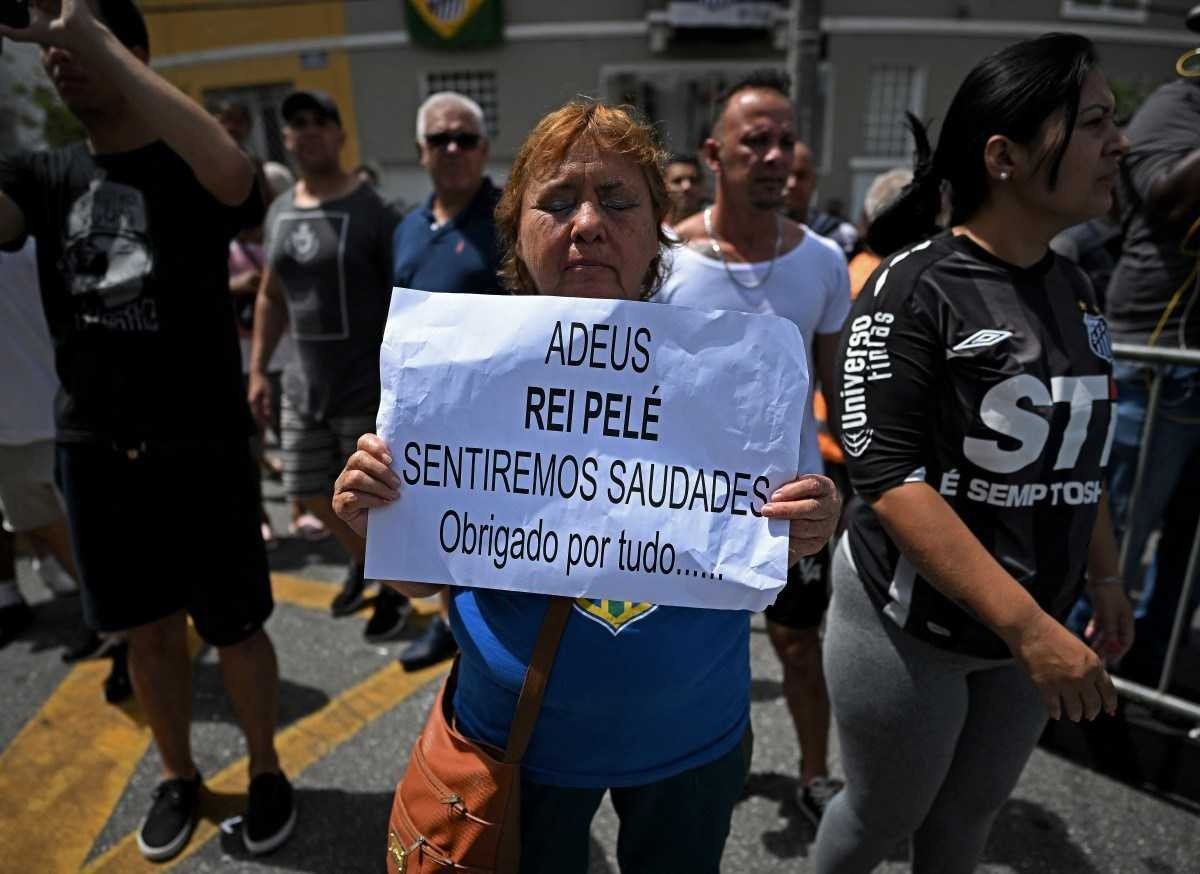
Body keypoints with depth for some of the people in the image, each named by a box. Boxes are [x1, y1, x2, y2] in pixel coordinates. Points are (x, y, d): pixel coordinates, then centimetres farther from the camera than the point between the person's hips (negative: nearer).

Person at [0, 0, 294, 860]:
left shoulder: (191, 172, -6)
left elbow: (231, 169, -31)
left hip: (202, 449, -4)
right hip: (93, 449, 4)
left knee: (234, 628, 8)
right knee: (149, 629, 16)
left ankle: (266, 770, 32)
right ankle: (179, 774, 38)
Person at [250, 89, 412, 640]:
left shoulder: (371, 210, -10)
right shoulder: (279, 211, 9)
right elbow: (271, 295, 17)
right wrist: (258, 368, 14)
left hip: (369, 388, -7)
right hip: (303, 385, 7)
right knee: (308, 492, 16)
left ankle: (395, 589, 27)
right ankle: (362, 561, 43)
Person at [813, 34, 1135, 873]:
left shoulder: (1073, 288, 4)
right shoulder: (913, 286, -18)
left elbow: (1077, 450, 15)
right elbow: (886, 473, -25)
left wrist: (1104, 575, 16)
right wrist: (1028, 626, -27)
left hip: (1027, 620, 6)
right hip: (911, 624, -6)